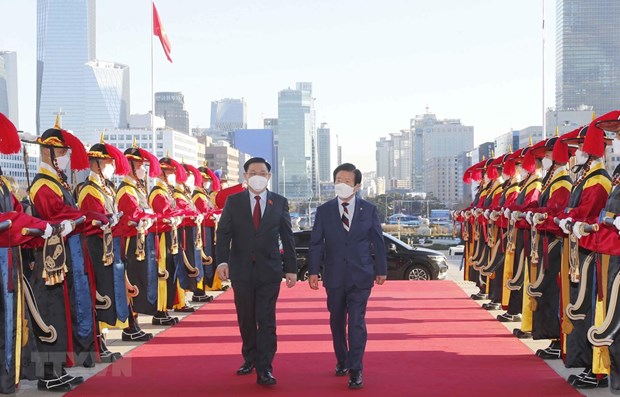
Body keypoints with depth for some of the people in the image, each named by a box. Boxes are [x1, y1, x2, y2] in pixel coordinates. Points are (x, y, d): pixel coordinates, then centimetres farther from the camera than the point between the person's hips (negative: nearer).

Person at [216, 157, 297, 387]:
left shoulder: (280, 202, 4)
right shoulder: (233, 201, 3)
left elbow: (287, 237, 5)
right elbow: (223, 233, -2)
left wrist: (291, 268, 2)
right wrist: (222, 260, -17)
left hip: (269, 270, -1)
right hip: (241, 270, 1)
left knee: (266, 320, -5)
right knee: (246, 319, 11)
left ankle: (264, 369, -4)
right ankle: (250, 359, 29)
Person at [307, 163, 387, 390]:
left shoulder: (369, 210, 2)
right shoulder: (324, 211, 3)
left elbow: (377, 241, 6)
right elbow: (316, 243, 2)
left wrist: (381, 270, 6)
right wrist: (313, 271, -4)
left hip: (360, 276, -2)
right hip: (334, 276, 2)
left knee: (357, 322, -8)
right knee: (337, 322, 12)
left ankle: (355, 370, -4)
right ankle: (342, 361, 29)